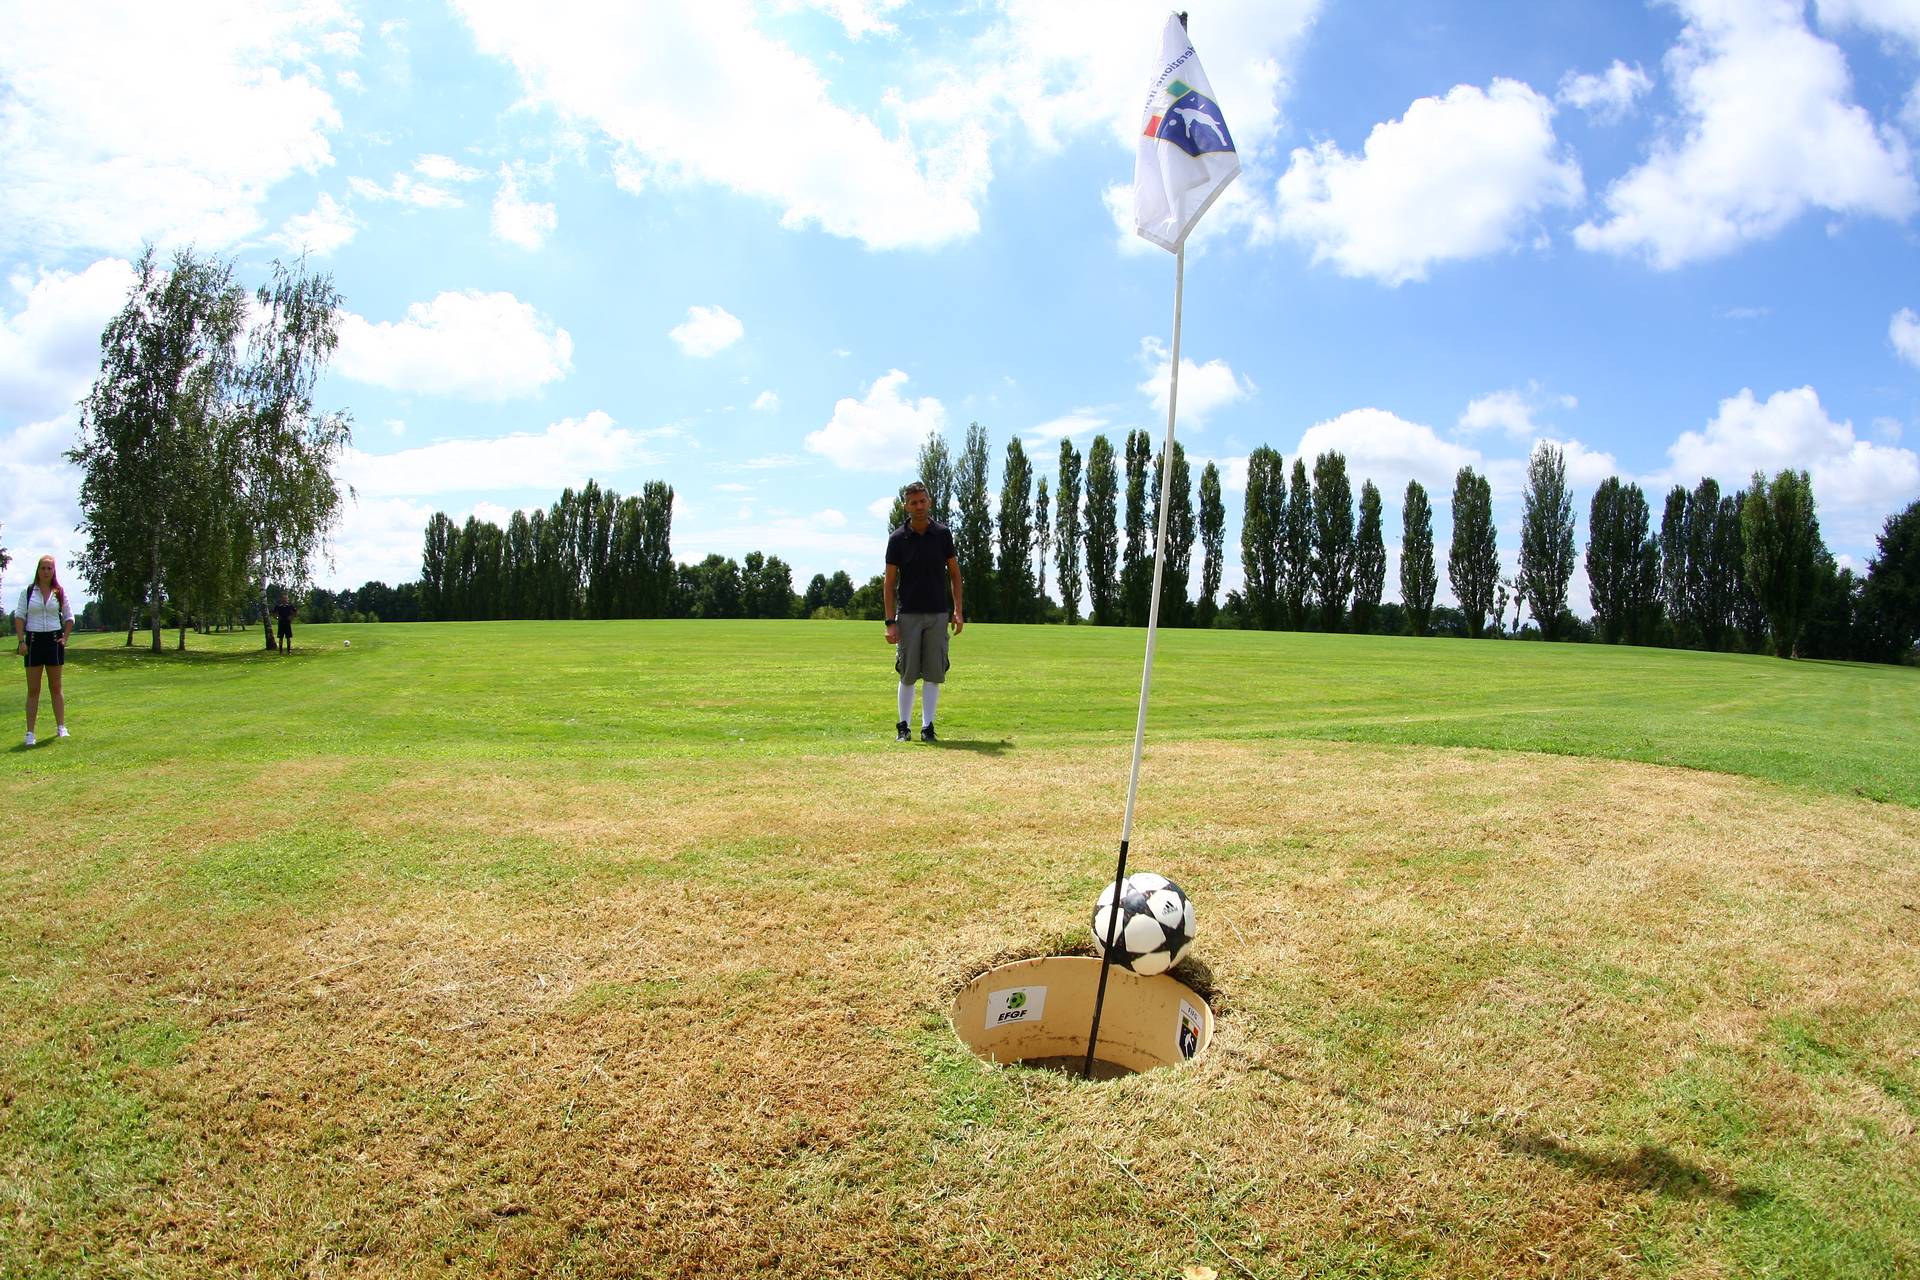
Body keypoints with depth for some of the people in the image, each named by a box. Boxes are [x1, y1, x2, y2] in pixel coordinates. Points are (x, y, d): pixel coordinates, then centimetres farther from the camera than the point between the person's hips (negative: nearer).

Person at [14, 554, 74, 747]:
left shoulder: (60, 592, 5)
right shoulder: (28, 591, 2)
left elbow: (69, 617, 11)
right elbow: (19, 617, 0)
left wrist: (64, 638, -1)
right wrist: (21, 641, -8)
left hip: (54, 639, 1)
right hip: (33, 640, -1)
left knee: (55, 687, 8)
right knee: (33, 689, 1)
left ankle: (61, 727, 14)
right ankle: (30, 733, 3)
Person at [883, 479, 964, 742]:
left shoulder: (943, 533, 3)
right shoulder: (897, 538, -2)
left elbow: (954, 573, 10)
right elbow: (889, 582, -1)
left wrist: (957, 610, 1)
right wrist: (890, 622, -8)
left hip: (938, 614, 2)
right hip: (908, 615, -1)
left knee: (934, 673, 2)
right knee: (908, 674, 2)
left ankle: (927, 727, 9)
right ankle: (903, 726, 14)